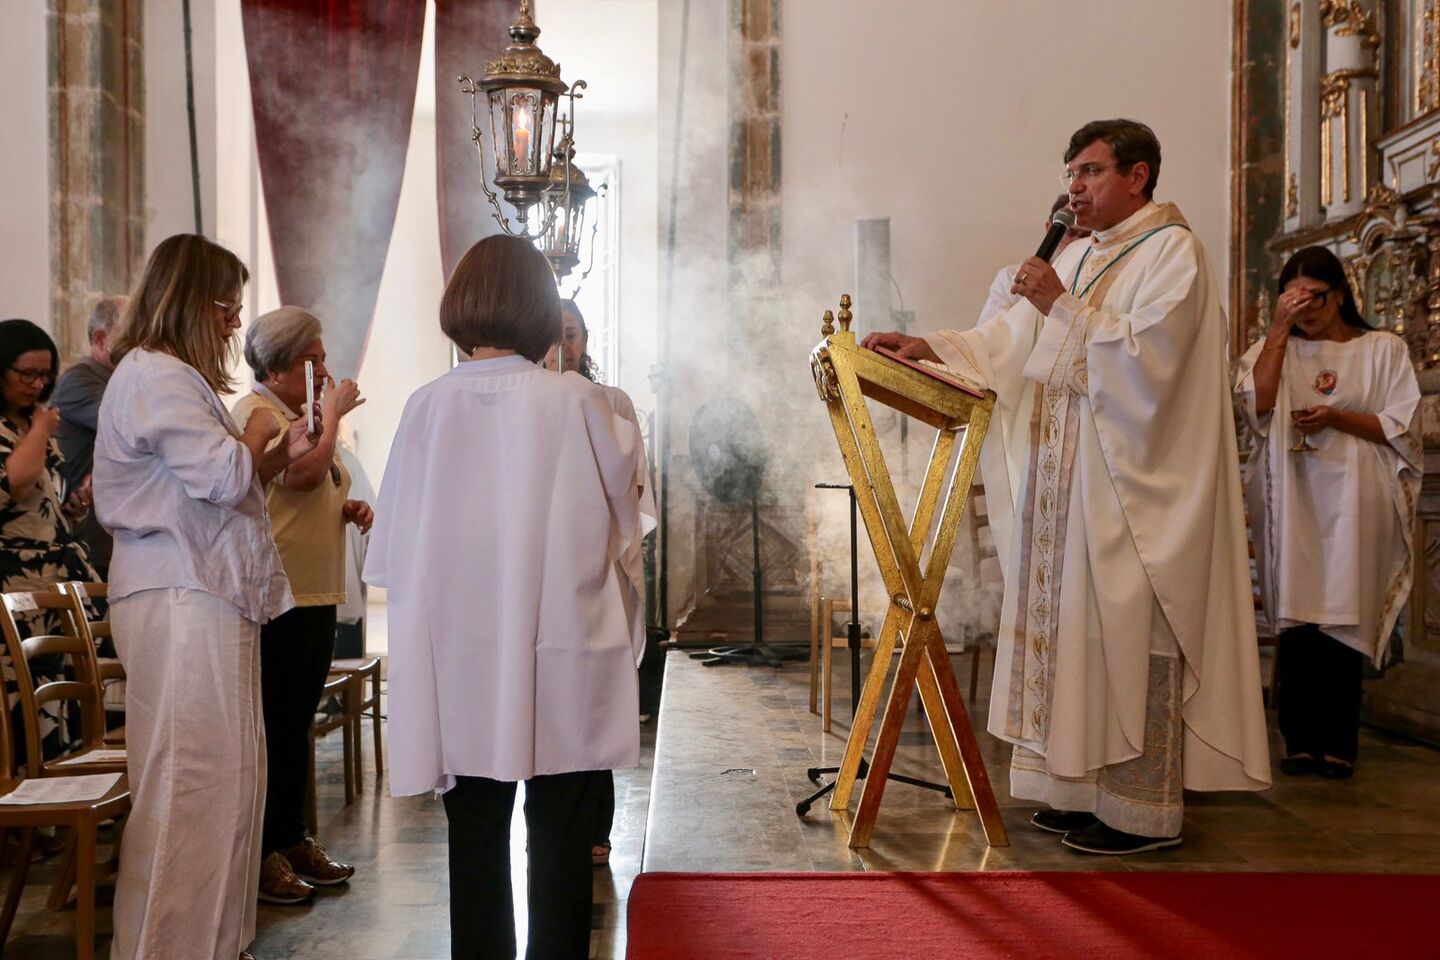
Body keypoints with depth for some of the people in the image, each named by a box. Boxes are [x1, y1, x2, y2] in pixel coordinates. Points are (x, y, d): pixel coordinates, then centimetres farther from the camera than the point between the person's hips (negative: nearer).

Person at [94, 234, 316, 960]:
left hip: (207, 598, 11)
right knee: (192, 782, -7)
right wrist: (256, 436, 1)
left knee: (231, 776, 12)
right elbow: (223, 474, -19)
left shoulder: (173, 377, 23)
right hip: (181, 602, -11)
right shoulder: (155, 377, -11)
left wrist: (279, 456, 12)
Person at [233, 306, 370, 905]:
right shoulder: (257, 412, -9)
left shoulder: (301, 415, 20)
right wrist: (333, 414, -12)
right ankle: (263, 855, 4)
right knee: (274, 726, -4)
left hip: (316, 593, 9)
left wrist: (349, 509, 11)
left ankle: (293, 841, 23)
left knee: (297, 723, 14)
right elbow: (301, 473, -25)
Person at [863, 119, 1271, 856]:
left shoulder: (1173, 251, -5)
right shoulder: (1080, 257, 18)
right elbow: (1013, 341, 15)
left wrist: (1063, 309, -17)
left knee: (1128, 632, -5)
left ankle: (1143, 810, 4)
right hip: (1068, 483, 8)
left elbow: (1144, 354, -18)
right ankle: (1087, 789, 17)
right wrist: (928, 347, 4)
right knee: (1075, 628, 8)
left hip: (1132, 486, -8)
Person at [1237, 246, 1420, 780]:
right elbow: (1256, 405, -5)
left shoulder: (1383, 350, 9)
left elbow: (1402, 427, 3)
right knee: (1296, 620, -1)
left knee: (1342, 619, -4)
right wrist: (1280, 328, -5)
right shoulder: (1276, 349, 14)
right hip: (1292, 501, 2)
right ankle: (1300, 741, 4)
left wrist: (1336, 418, -11)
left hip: (1352, 501, -1)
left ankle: (1337, 744, 3)